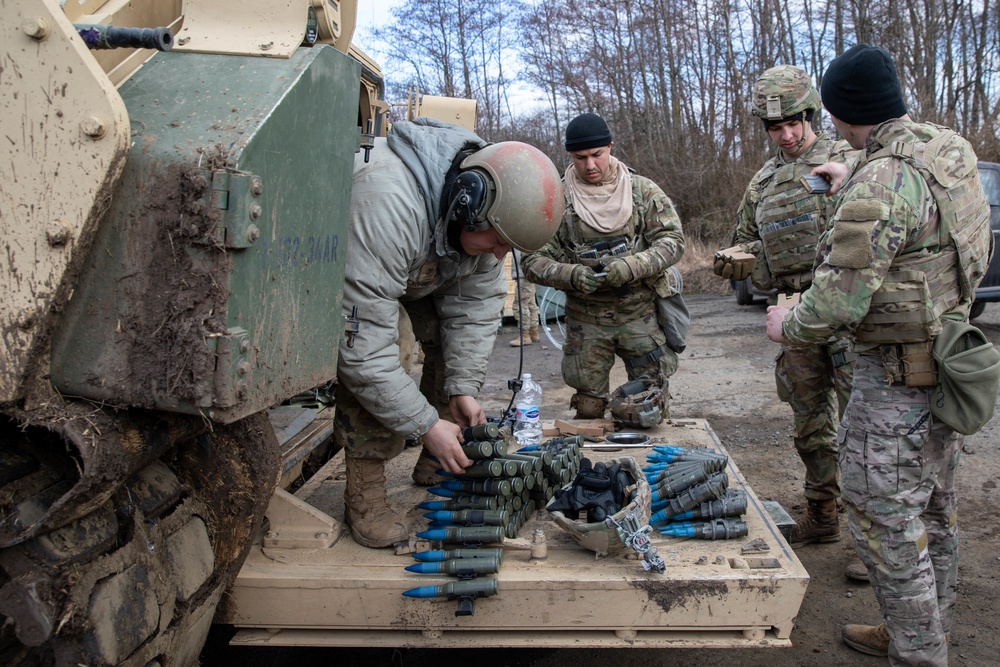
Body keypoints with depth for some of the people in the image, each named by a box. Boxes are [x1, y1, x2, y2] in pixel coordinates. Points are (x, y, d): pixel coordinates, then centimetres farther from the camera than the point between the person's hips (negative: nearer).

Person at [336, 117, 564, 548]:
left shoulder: (493, 209, -23)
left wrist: (463, 387, -20)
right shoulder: (387, 206, -46)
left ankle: (438, 464, 9)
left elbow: (475, 303, -13)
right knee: (362, 367, -27)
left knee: (458, 340, -7)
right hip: (346, 266, -6)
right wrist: (425, 423, -38)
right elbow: (362, 344, -43)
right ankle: (364, 493, -13)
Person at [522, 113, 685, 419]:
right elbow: (532, 260, -4)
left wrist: (630, 266, -22)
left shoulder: (643, 191, 0)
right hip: (585, 321, 0)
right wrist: (571, 275, -23)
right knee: (588, 409, 8)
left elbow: (672, 241, -6)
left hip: (642, 314, 1)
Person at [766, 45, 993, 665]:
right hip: (948, 363, 10)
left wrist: (788, 325, -6)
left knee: (886, 520, 3)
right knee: (933, 509, 20)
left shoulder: (882, 182, -25)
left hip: (896, 378, -10)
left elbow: (839, 301, -25)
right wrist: (856, 183, 32)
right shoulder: (953, 150, 4)